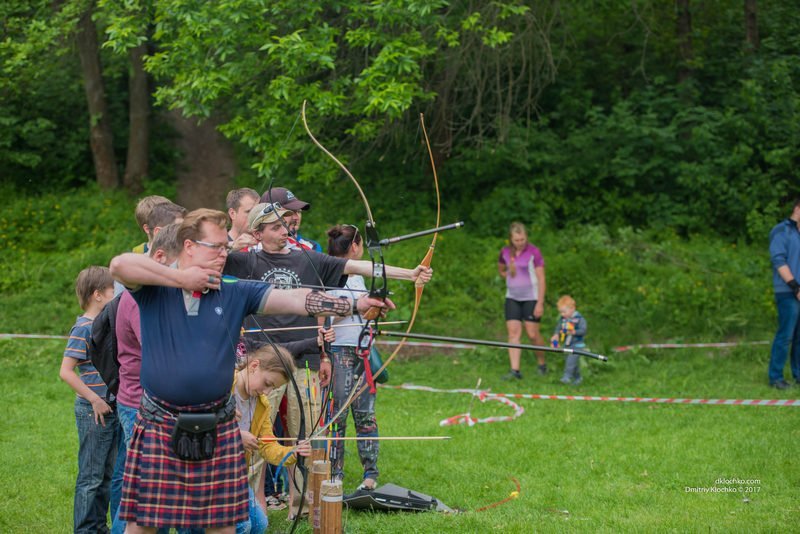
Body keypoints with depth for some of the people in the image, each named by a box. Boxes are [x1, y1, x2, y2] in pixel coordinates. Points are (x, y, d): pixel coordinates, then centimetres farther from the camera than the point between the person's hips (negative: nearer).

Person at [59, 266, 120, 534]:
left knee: (107, 474, 15)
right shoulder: (83, 328, -14)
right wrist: (95, 400, -20)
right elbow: (66, 371, -19)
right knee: (91, 476, -1)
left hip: (111, 409, 8)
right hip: (93, 412, -8)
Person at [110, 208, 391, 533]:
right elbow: (119, 265, -23)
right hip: (159, 428, -3)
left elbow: (294, 300, -5)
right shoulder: (155, 287, -4)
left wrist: (355, 305, -16)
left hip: (217, 430, 3)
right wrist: (181, 278, -16)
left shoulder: (235, 292, 3)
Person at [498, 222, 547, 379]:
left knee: (533, 334, -2)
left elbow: (541, 279, -11)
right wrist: (511, 277, 3)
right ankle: (515, 371, -7)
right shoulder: (505, 252, 3)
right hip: (512, 298, 4)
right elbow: (501, 270, 23)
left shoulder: (534, 252, -11)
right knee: (513, 332, -5)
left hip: (531, 298, -4)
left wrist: (540, 303, -14)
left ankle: (542, 364, 21)